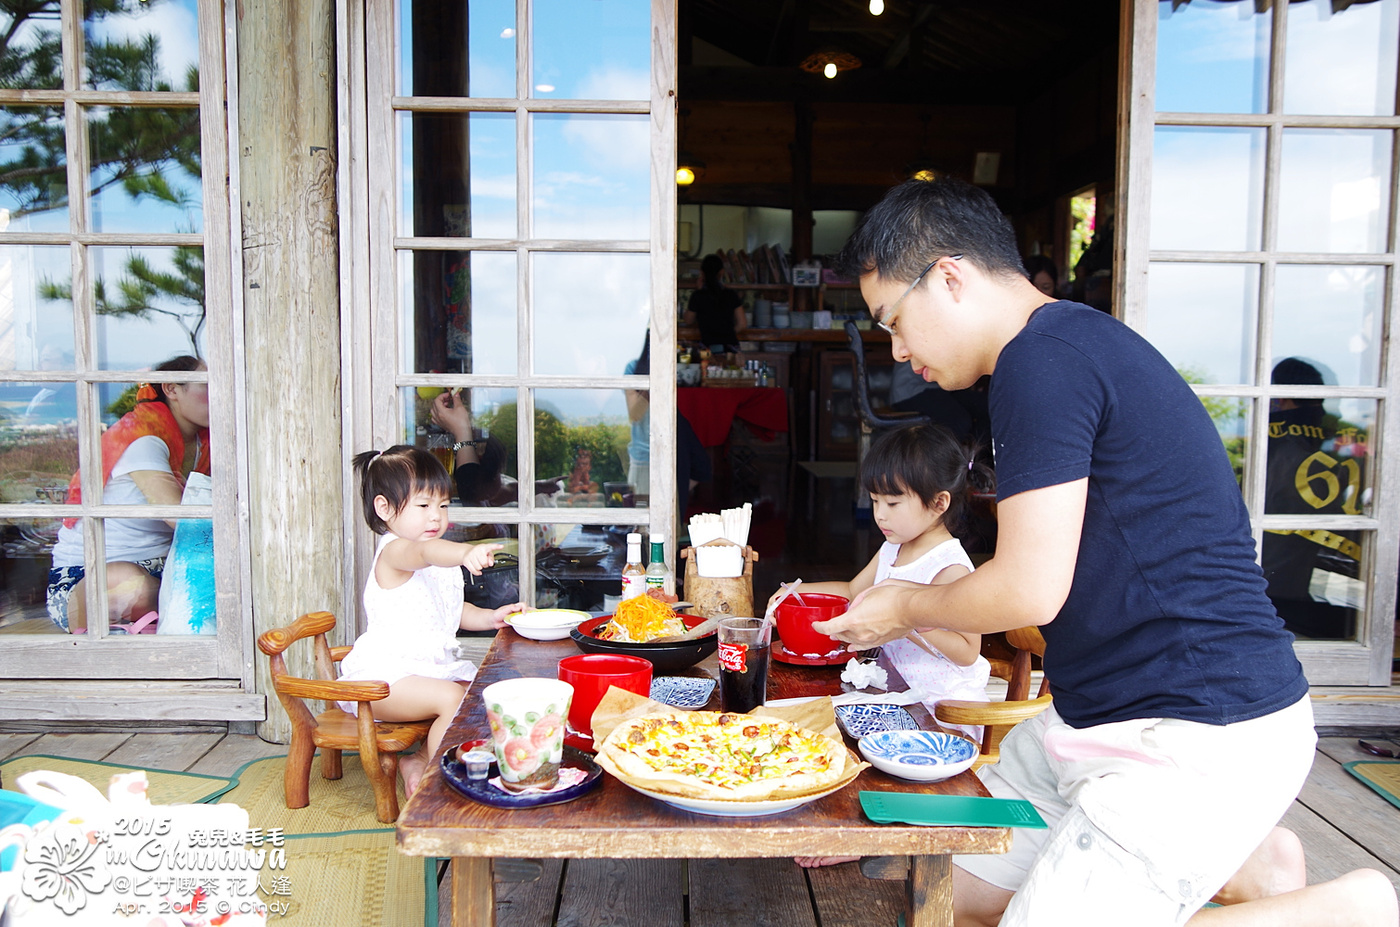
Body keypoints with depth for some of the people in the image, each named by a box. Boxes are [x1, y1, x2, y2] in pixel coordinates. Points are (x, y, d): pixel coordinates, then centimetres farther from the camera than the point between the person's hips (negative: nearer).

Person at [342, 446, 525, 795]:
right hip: (383, 676, -9)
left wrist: (490, 617, 4)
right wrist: (466, 553, -63)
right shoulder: (394, 551, -16)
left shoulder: (441, 562, 14)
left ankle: (420, 760, 7)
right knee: (452, 698, -27)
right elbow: (425, 551, -41)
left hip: (432, 667, 9)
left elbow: (452, 609, 24)